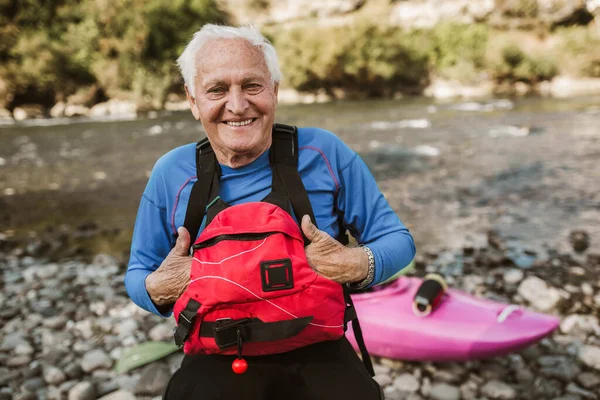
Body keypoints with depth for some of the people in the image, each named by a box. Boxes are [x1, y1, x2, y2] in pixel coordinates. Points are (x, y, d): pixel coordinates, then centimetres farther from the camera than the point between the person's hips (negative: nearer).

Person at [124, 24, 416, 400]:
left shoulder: (324, 153, -5)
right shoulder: (172, 173, -1)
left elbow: (397, 240, 3)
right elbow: (138, 274, 11)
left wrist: (357, 265, -18)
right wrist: (157, 289, -11)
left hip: (317, 349, 0)